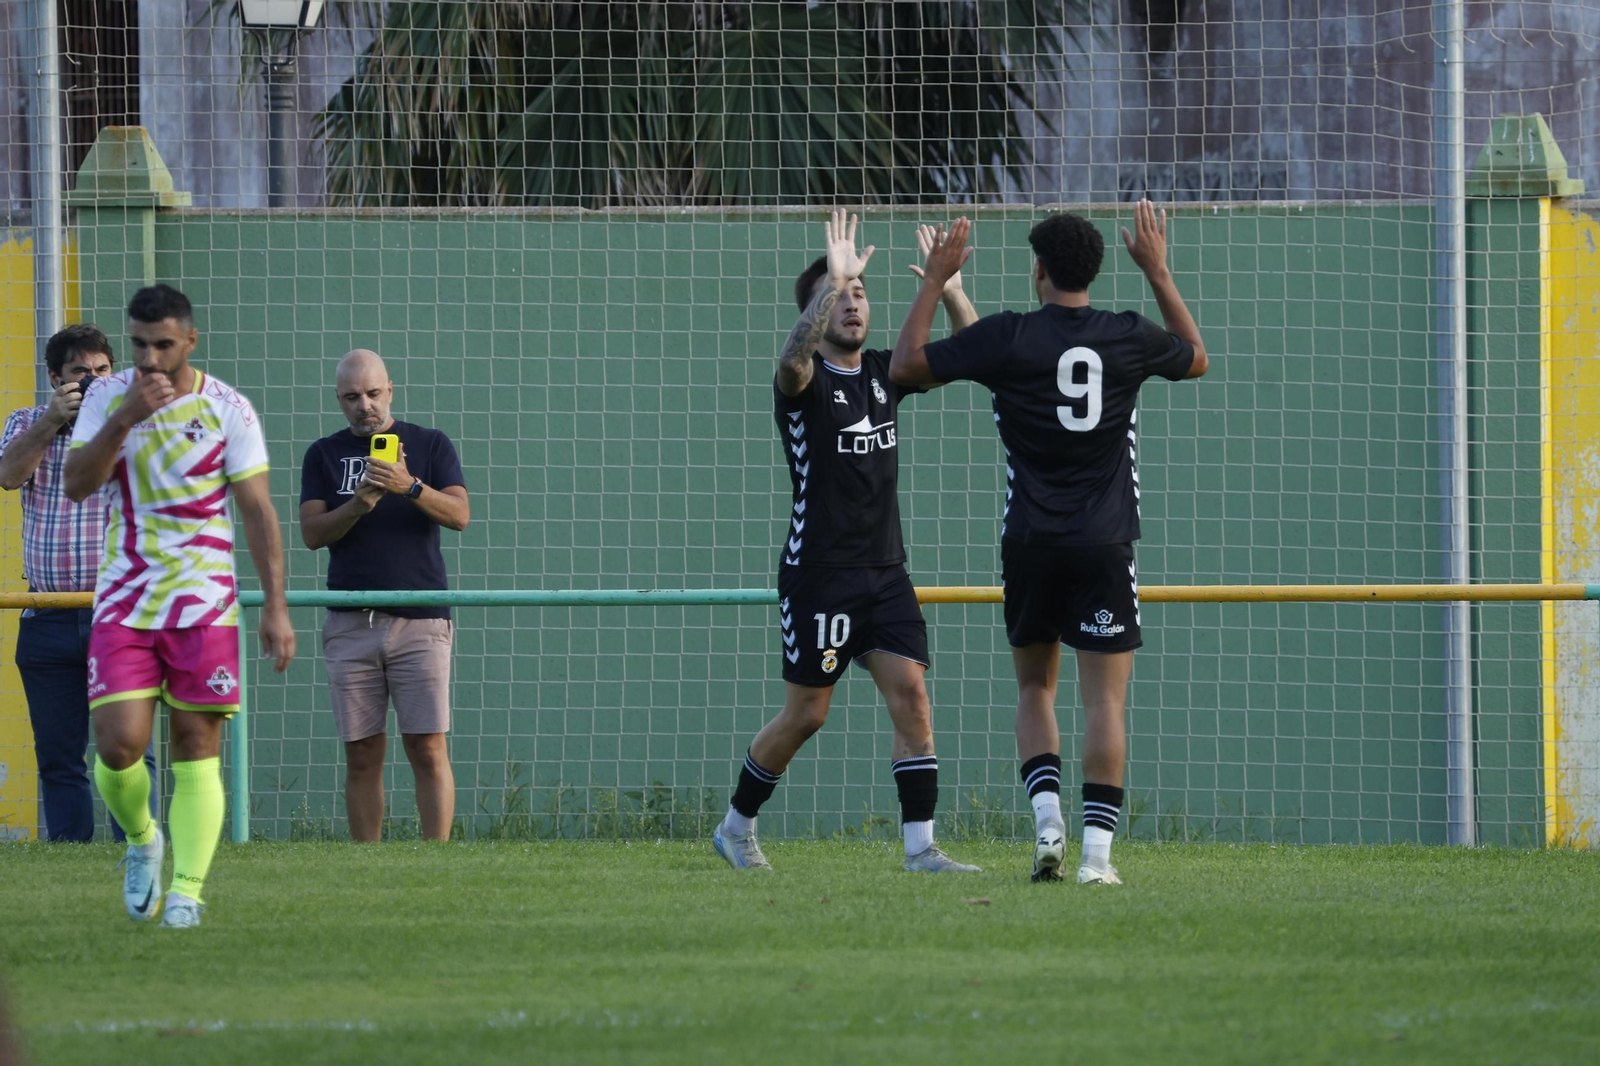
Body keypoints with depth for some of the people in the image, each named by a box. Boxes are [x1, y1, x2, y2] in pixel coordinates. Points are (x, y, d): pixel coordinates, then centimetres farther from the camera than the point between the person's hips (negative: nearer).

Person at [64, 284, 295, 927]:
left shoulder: (227, 409, -2)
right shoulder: (107, 399, 4)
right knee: (118, 746, -10)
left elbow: (258, 512, -1)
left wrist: (276, 607, -5)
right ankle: (142, 842, 19)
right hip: (124, 601, 1)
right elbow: (76, 484, -7)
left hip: (203, 601, -1)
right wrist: (125, 418, -20)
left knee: (197, 749, -4)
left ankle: (187, 891, -2)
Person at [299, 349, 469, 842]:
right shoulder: (325, 455, 13)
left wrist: (410, 487, -20)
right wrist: (358, 505, -15)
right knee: (362, 754, 1)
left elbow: (459, 515, -3)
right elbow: (312, 532, 3)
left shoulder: (430, 446, 9)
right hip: (351, 625, 2)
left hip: (420, 621, -2)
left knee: (429, 749, -9)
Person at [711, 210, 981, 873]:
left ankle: (920, 847, -8)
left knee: (910, 694, -8)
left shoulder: (884, 374, 9)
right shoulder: (805, 381, -9)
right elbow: (794, 358, -34)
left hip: (885, 571, 5)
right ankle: (736, 828, 22)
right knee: (805, 714, 2)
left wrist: (950, 293, -9)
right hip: (818, 575, -5)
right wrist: (831, 282, -43)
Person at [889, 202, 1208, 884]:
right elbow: (1196, 358, 22)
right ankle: (1097, 849, -11)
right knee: (1105, 701, -2)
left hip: (1031, 545, 0)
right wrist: (1158, 273, 26)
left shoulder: (1006, 337, -6)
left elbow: (905, 366, 3)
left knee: (1035, 689, 16)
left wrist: (935, 279, 10)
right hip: (1105, 546, 0)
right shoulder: (1128, 338, 0)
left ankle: (1047, 821, -3)